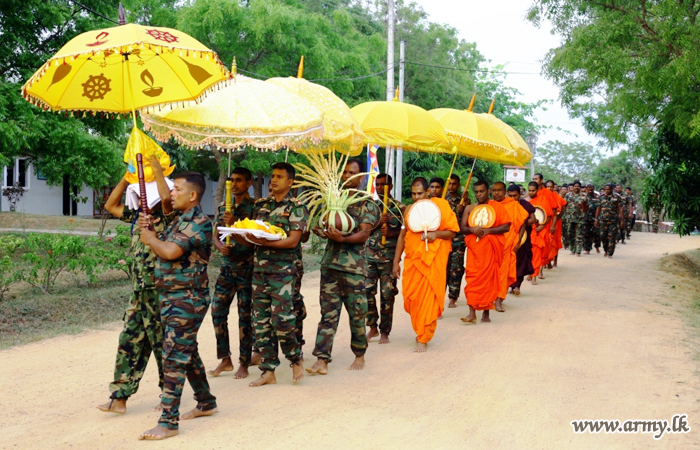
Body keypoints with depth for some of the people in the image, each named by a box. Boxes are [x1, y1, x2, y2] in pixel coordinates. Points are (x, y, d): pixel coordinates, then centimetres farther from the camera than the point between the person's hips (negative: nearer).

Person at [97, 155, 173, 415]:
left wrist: (156, 168, -19)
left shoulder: (166, 217, -10)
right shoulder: (138, 216, 13)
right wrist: (128, 177, 11)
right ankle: (119, 398, 9)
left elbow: (166, 197, -31)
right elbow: (111, 205, 19)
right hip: (139, 293, 8)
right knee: (129, 342, 6)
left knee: (163, 344, 3)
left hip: (159, 292, -7)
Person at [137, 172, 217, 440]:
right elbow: (161, 247, 16)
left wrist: (150, 238, -8)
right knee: (187, 353, 19)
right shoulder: (180, 221, 14)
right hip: (171, 297, 10)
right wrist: (147, 227, -1)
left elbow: (170, 252, -26)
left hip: (187, 300, -10)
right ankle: (206, 403, 34)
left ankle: (168, 422, -9)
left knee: (175, 357, -10)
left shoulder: (199, 223, -16)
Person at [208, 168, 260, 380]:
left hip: (247, 267, -5)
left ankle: (244, 363, 8)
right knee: (217, 310, 1)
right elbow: (216, 235, 13)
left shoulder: (254, 207, -5)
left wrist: (234, 224, -26)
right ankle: (225, 359, 12)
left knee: (245, 314, -1)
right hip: (227, 265, 6)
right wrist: (220, 246, -9)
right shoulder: (223, 207, 12)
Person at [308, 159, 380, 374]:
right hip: (330, 262, 4)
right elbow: (324, 226, 20)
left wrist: (342, 239, -27)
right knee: (328, 312, -1)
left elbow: (364, 234, -11)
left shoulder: (367, 204, 0)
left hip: (353, 266, -4)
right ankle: (322, 360, -5)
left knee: (356, 314, 5)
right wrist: (320, 231, -4)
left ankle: (359, 355, 23)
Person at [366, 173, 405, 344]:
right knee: (367, 291, -2)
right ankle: (373, 327, 14)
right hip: (370, 253, 3)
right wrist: (379, 222, -12)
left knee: (387, 294, -2)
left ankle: (385, 332, 7)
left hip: (389, 255, -3)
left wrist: (391, 233, -19)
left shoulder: (399, 207, 3)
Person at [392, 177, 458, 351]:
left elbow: (452, 231, 0)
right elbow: (403, 235, 16)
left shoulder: (440, 206, -3)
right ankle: (420, 331, 25)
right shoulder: (409, 210, 11)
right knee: (411, 299, 4)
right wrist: (396, 261, 13)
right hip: (412, 260, 5)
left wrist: (436, 234, -19)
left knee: (428, 299, -4)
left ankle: (423, 339, 3)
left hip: (432, 260, -4)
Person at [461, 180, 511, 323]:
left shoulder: (497, 207, 3)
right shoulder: (469, 208, 13)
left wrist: (488, 230, -14)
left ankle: (486, 312, 9)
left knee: (489, 278, 0)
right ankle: (472, 313, -12)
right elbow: (463, 228, 8)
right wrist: (473, 229, -13)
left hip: (491, 247, -2)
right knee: (473, 278, -8)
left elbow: (506, 227, -5)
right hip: (474, 247, 2)